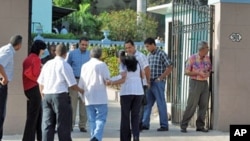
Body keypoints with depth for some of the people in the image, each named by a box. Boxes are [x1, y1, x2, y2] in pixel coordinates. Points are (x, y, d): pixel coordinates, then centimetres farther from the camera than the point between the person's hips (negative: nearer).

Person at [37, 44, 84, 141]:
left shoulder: (47, 64, 11)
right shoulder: (65, 65, -7)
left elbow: (41, 82, 14)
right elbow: (72, 84, -7)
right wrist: (81, 91, 11)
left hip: (46, 96, 5)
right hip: (60, 96, -5)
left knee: (47, 123, 9)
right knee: (63, 124, 3)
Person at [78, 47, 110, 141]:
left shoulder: (84, 66, 9)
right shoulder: (102, 64, -4)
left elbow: (81, 85, 11)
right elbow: (107, 80, -9)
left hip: (89, 99, 4)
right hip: (100, 98, -4)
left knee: (92, 120, 11)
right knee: (100, 119, -4)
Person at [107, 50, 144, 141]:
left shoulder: (123, 64, -1)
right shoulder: (136, 63, 14)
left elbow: (123, 79, -12)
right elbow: (142, 76, 15)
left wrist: (111, 82, -9)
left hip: (127, 92, -4)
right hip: (138, 91, 4)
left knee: (125, 117, 5)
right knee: (135, 116, 7)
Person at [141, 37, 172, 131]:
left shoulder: (161, 54, -9)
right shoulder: (149, 55, 13)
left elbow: (169, 68, -11)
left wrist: (160, 78, -13)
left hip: (158, 83, -7)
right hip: (150, 82, 7)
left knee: (161, 104, -1)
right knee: (147, 103, 8)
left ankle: (164, 125, 5)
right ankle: (145, 124, 13)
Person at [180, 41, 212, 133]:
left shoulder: (207, 58, 8)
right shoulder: (192, 58, -8)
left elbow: (210, 69, 18)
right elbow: (186, 72, -7)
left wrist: (208, 73, -6)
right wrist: (198, 73, -17)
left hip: (204, 83, 6)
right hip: (195, 83, -6)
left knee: (203, 105, 3)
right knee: (191, 105, -7)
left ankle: (200, 126, 12)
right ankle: (183, 126, 1)